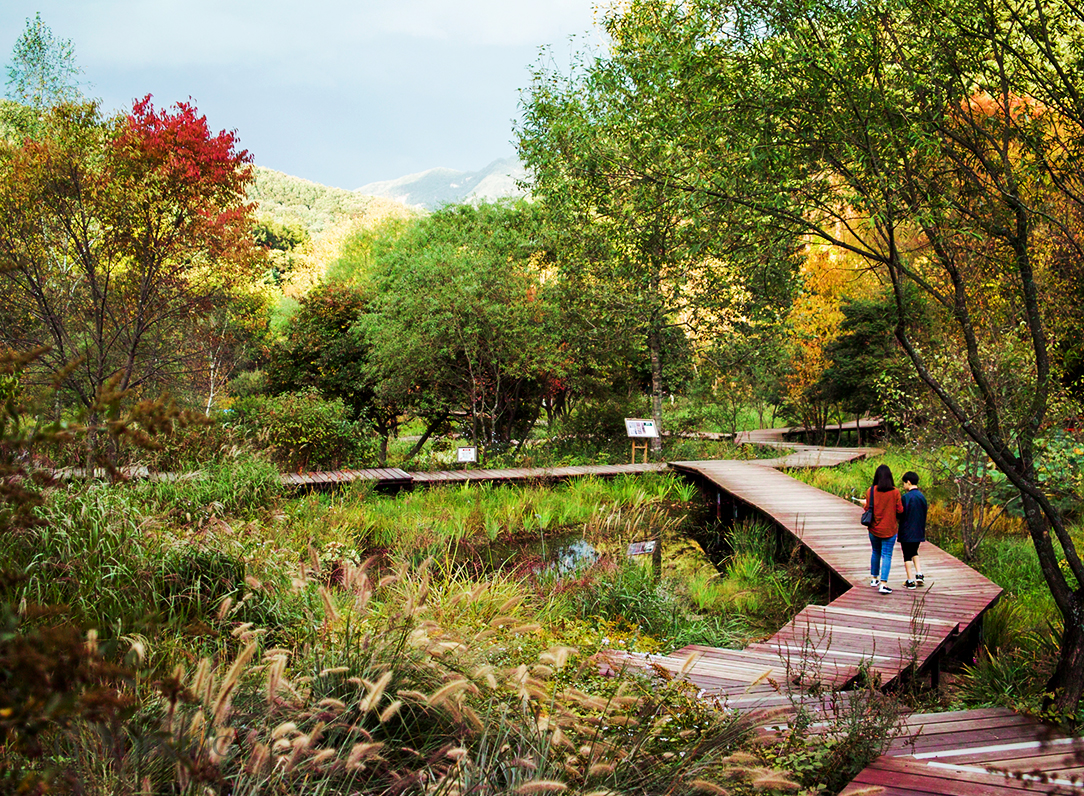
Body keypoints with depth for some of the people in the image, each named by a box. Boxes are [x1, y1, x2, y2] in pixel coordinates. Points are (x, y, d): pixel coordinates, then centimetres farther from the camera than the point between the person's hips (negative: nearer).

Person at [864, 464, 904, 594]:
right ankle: (883, 583, -10)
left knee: (876, 552, 21)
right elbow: (900, 510, -7)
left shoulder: (871, 491, -8)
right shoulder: (895, 492, -11)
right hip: (889, 529, -2)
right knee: (887, 555, 0)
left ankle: (874, 578, 32)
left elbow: (867, 508, -5)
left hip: (874, 528, 2)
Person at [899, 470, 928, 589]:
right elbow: (924, 513, 11)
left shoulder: (906, 497, -16)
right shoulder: (922, 496, 4)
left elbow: (901, 514, -15)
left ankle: (911, 581, 5)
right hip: (918, 531, 6)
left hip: (907, 532, -6)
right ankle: (919, 574, 10)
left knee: (907, 556, 3)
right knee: (914, 552, 23)